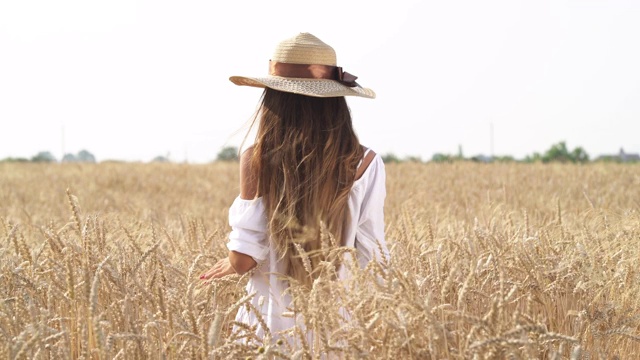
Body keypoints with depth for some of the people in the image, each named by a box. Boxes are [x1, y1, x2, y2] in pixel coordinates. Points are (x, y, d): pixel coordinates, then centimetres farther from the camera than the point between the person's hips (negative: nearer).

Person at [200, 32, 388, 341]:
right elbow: (372, 257, -5)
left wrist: (225, 267, 13)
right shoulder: (363, 163, -7)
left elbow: (243, 259, -8)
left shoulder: (257, 159, -9)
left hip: (272, 319, 0)